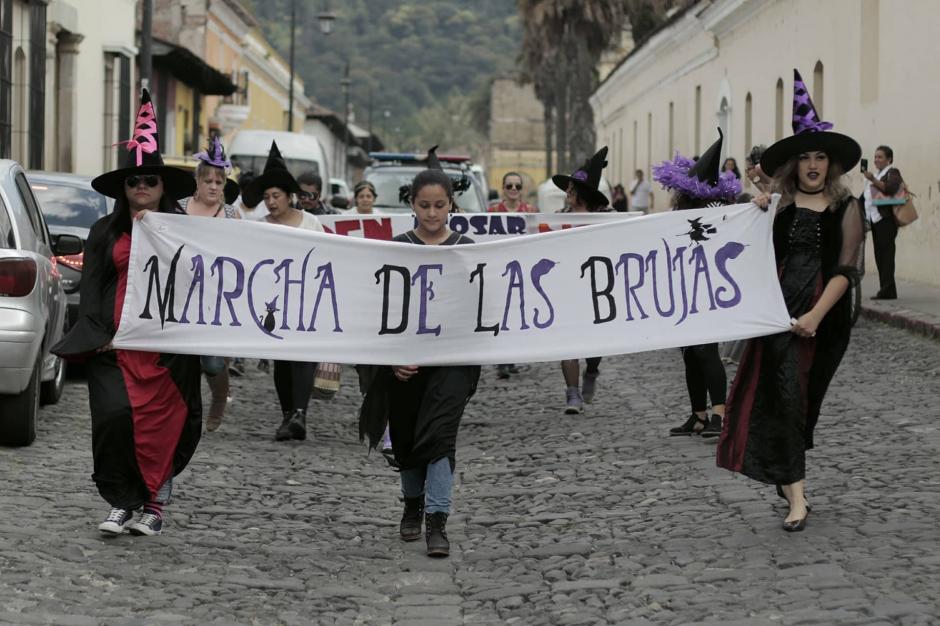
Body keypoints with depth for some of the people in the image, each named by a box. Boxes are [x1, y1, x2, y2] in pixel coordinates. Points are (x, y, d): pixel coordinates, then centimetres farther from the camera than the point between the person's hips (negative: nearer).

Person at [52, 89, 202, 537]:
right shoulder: (106, 232, 13)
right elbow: (92, 286, 10)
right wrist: (97, 334, -1)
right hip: (116, 342, 1)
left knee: (163, 422, 0)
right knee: (116, 415, -12)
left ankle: (155, 506, 12)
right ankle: (120, 503, -1)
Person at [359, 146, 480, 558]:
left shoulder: (466, 248, 3)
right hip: (406, 358, 2)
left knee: (439, 434, -14)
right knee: (406, 437, 12)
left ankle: (436, 523, -17)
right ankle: (413, 505, 35)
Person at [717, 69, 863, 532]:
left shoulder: (845, 209, 3)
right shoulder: (778, 206, 5)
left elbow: (845, 270, -4)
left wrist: (817, 315, -15)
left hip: (826, 315, 1)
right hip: (780, 308, -1)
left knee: (805, 398, 11)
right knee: (785, 391, -12)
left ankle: (788, 477, 29)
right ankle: (795, 493, -16)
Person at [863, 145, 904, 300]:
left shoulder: (893, 172, -2)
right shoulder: (878, 174, 24)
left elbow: (891, 188, -20)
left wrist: (873, 180, -28)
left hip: (886, 219, -9)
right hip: (875, 218, 9)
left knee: (885, 254, -12)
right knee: (879, 256, 6)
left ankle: (887, 290, -16)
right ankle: (885, 290, 8)